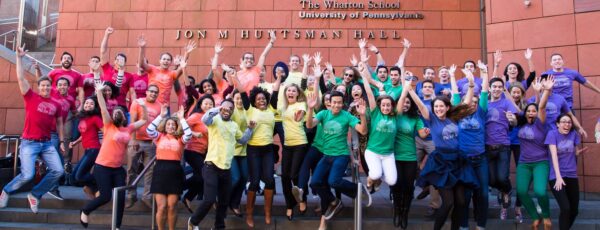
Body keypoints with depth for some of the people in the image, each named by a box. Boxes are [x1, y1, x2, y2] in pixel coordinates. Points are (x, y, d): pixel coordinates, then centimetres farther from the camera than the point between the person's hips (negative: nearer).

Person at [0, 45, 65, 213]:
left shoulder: (56, 104, 8)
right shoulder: (31, 97, -1)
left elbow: (59, 123, 17)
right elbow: (20, 78, -7)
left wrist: (61, 141, 16)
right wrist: (19, 57, -9)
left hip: (47, 143, 4)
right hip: (29, 143, -4)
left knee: (58, 171, -7)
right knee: (27, 175, -14)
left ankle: (35, 195, 13)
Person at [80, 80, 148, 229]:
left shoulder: (129, 128, 6)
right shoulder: (109, 125, -3)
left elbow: (144, 120, 12)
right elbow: (103, 109, -15)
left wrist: (143, 106, -1)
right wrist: (99, 91, -24)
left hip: (118, 168, 4)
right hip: (102, 167, -4)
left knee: (121, 198, 1)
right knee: (106, 196, -6)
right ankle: (85, 211, 23)